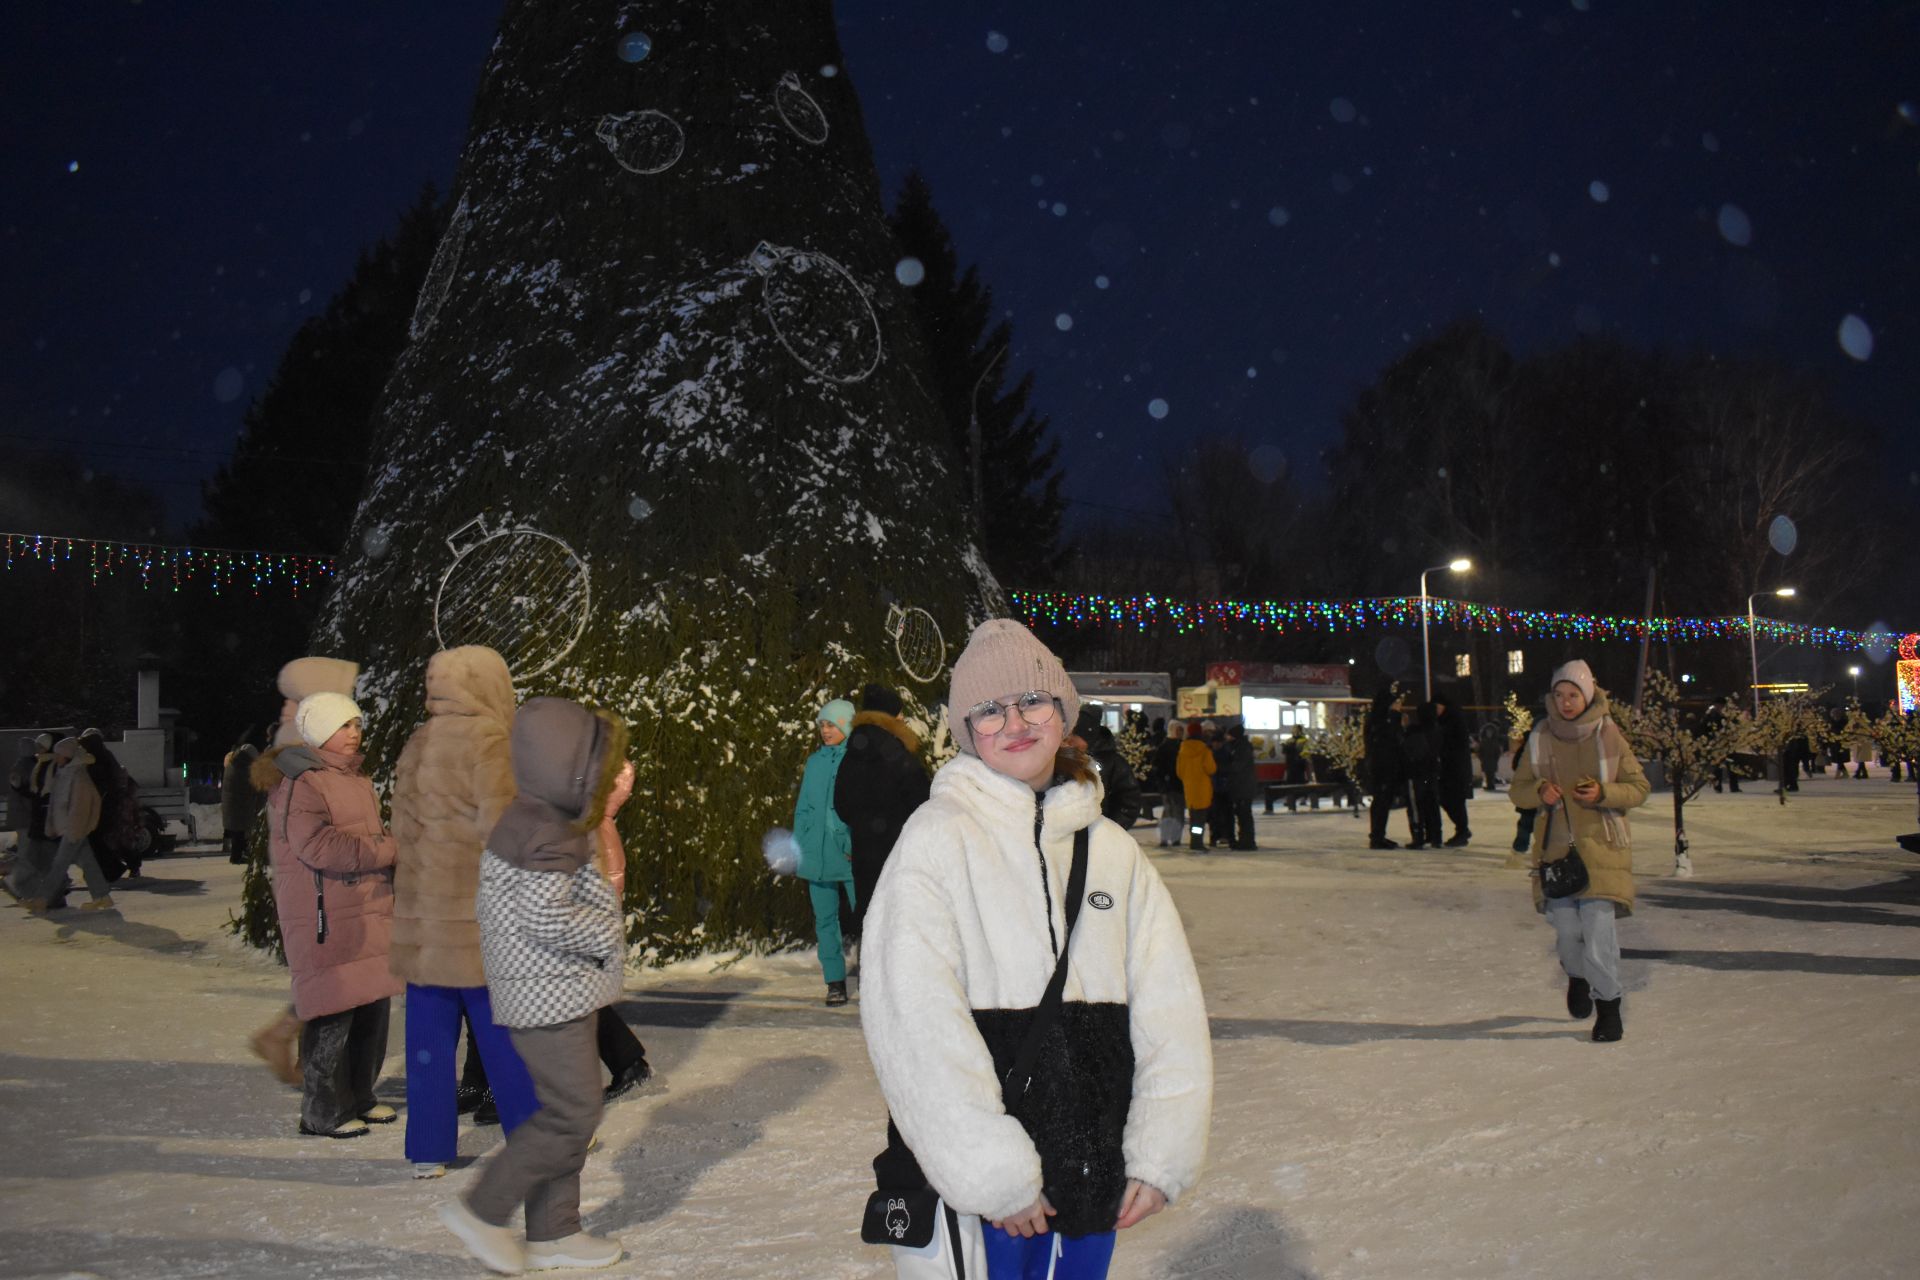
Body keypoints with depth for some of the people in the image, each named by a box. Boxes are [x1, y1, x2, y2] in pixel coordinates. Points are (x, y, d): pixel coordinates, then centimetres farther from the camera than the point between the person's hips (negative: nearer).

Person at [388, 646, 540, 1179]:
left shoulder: (416, 745, 11)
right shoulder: (488, 740, -10)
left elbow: (401, 832, 14)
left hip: (422, 914, 6)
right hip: (479, 914, -6)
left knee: (430, 1033, 9)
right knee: (507, 1033, 3)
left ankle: (428, 1149, 12)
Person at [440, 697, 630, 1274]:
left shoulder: (533, 822, 13)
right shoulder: (548, 836, -20)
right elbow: (548, 918, -26)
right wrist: (609, 934, -11)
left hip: (558, 993, 11)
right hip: (550, 995, -11)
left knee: (571, 1112, 15)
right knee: (574, 1114, -6)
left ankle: (553, 1232, 22)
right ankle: (483, 1210, 3)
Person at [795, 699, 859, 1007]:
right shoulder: (814, 761, 15)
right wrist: (797, 850, 12)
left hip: (852, 853, -5)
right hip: (817, 854, 5)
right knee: (825, 918, 6)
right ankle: (835, 983, 12)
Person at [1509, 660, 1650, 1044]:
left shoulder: (1608, 736, -1)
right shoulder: (1539, 739, 5)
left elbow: (1638, 788, 3)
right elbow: (1518, 790, 11)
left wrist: (1603, 793, -14)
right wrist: (1539, 792, -11)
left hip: (1601, 844, -2)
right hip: (1556, 844, 2)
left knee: (1598, 922, -12)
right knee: (1566, 927, 0)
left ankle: (1608, 1004, 5)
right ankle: (1577, 975, 34)